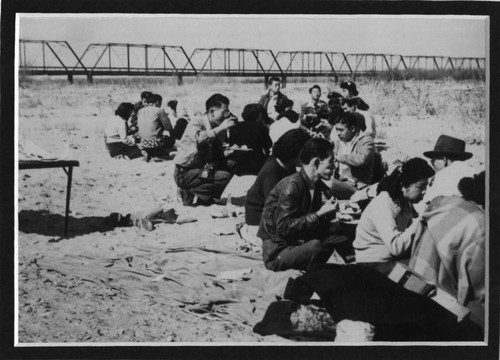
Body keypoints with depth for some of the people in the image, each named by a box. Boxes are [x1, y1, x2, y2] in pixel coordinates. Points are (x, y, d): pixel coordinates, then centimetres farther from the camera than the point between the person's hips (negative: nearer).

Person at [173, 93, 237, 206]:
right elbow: (199, 139, -37)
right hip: (184, 173, -8)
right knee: (225, 176, -21)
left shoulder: (219, 128, 6)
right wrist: (219, 128, -36)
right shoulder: (195, 123, -13)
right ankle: (189, 194, -11)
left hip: (201, 170, 8)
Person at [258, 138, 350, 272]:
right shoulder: (291, 186, -19)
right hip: (277, 253, -8)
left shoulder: (316, 185, 8)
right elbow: (284, 227, -25)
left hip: (301, 243, 8)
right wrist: (320, 214, -23)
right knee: (315, 246, -34)